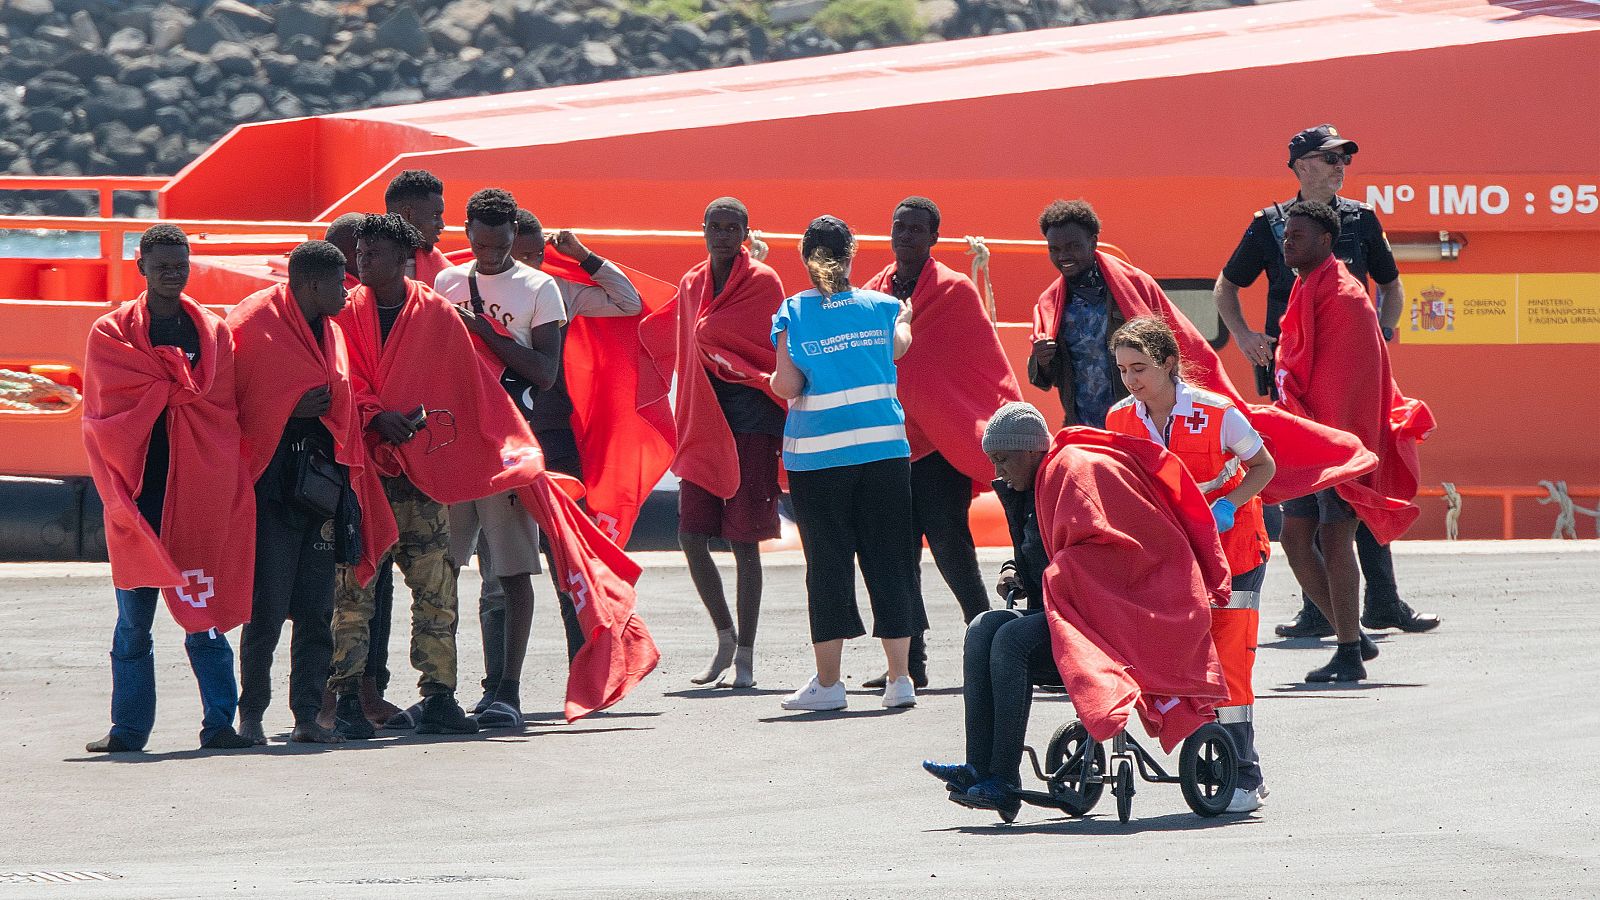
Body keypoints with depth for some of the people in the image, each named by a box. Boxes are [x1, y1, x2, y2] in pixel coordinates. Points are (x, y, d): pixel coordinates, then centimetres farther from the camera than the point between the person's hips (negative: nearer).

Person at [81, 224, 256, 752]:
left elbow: (225, 411, 8)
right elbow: (103, 418, 0)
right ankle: (129, 726, 8)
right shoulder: (111, 334, 7)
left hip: (201, 492, 1)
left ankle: (220, 723, 0)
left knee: (205, 616, -2)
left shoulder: (214, 332, 12)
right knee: (133, 619, 2)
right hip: (138, 487, -1)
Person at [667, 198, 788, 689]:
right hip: (702, 422, 5)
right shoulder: (692, 285, 12)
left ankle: (745, 658, 2)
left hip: (750, 422, -5)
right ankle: (725, 637, 17)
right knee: (691, 535, -1)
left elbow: (776, 353, -5)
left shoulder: (763, 282, -4)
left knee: (743, 541, -4)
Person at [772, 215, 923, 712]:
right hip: (883, 446, 2)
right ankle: (899, 678, 5)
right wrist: (905, 316, 45)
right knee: (888, 560, 7)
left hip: (818, 454, -2)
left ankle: (828, 681, 4)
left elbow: (787, 385, -9)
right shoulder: (882, 306, 4)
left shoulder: (794, 312, -4)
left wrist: (772, 381, 14)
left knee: (827, 563, 3)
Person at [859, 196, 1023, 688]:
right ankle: (910, 662, 5)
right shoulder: (874, 292, 12)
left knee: (949, 545, -12)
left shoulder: (956, 290, -1)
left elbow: (989, 366, -2)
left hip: (941, 444, -5)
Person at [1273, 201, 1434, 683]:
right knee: (1295, 538, 7)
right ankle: (1351, 638, 16)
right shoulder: (1306, 292, 16)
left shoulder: (1343, 297, -13)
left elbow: (1349, 377, -18)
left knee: (1333, 539, -9)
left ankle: (1349, 656, -5)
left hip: (1338, 439, -9)